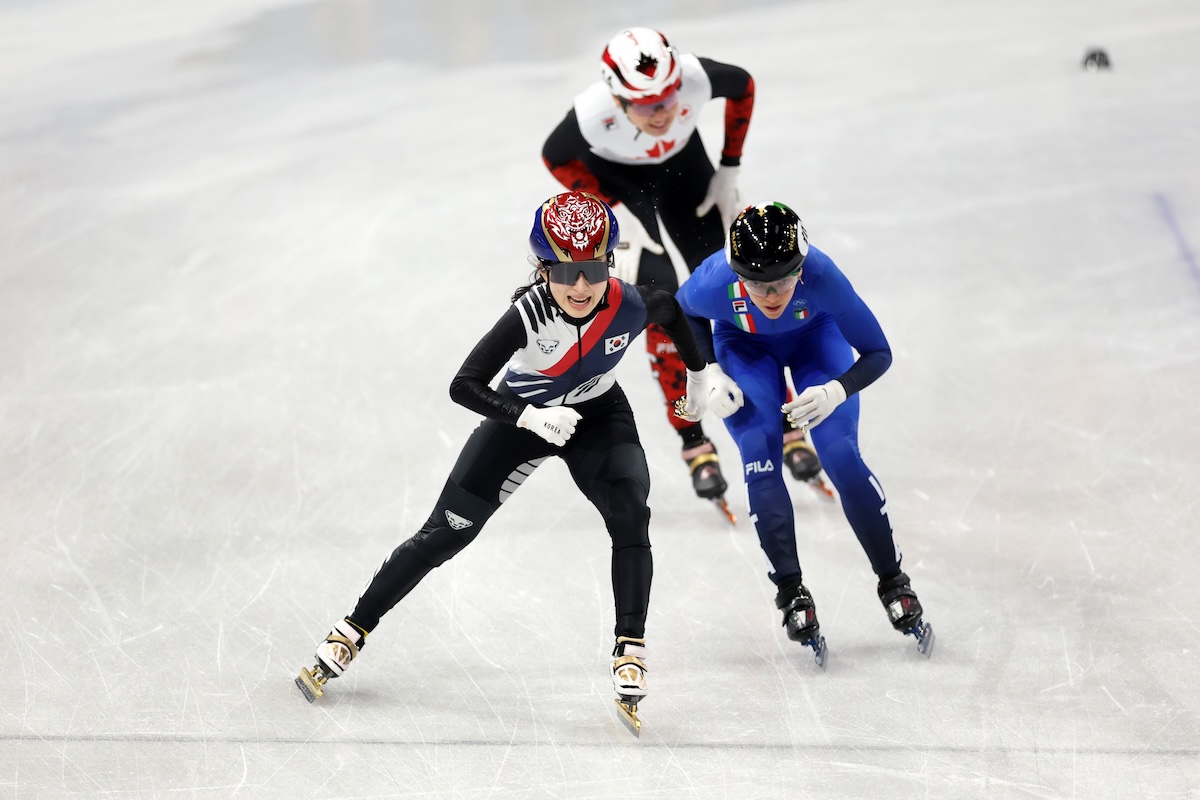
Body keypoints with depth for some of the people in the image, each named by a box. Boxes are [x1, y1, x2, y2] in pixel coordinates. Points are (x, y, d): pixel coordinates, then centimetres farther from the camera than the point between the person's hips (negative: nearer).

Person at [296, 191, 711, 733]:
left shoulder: (631, 306, -26)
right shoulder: (528, 314, -34)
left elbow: (672, 312, 0)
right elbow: (463, 386, -35)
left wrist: (697, 374, 12)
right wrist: (530, 416, -48)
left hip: (598, 416, 2)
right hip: (524, 416, -2)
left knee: (630, 517, -24)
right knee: (443, 534, -2)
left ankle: (629, 649, -14)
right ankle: (354, 630, 11)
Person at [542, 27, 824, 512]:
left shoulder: (696, 77, -36)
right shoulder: (593, 114, -38)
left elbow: (743, 86, -11)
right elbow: (554, 158, -16)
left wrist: (728, 170, -10)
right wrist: (616, 212, -19)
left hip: (681, 163, 2)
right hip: (616, 176, -2)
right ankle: (694, 444, -1)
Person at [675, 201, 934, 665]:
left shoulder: (821, 277, -40)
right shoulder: (715, 283, -37)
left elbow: (878, 354, -27)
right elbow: (686, 312, -9)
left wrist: (835, 392, -44)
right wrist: (711, 373, -19)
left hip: (815, 336, -1)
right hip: (743, 346, 1)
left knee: (841, 457, -12)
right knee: (761, 466, -13)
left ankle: (893, 582, 4)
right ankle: (791, 592, 3)